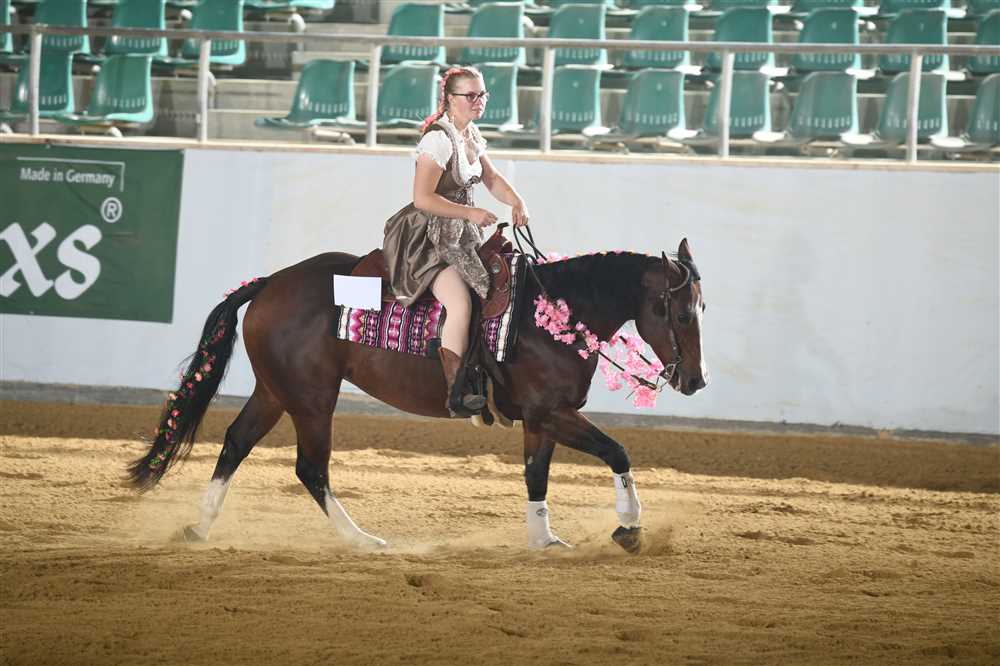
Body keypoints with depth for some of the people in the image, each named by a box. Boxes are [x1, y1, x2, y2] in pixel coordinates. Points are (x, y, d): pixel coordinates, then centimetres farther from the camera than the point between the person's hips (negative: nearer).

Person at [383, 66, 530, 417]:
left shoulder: (471, 134, 10)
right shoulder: (439, 139, -19)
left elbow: (492, 178, 19)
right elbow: (423, 198, -23)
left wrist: (516, 201, -2)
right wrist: (470, 213, -24)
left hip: (459, 235, 10)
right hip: (426, 239, -10)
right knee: (461, 303, -27)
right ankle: (455, 397, -29)